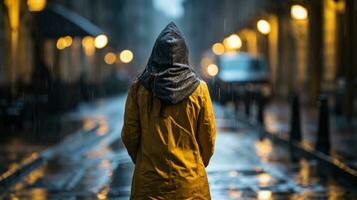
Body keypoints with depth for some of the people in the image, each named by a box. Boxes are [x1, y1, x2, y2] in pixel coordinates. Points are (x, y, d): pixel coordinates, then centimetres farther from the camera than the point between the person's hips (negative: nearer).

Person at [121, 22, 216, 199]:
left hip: (148, 180, 0)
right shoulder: (199, 89, -4)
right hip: (190, 183, 0)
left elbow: (129, 135, -1)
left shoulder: (138, 88, -4)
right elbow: (208, 138, 0)